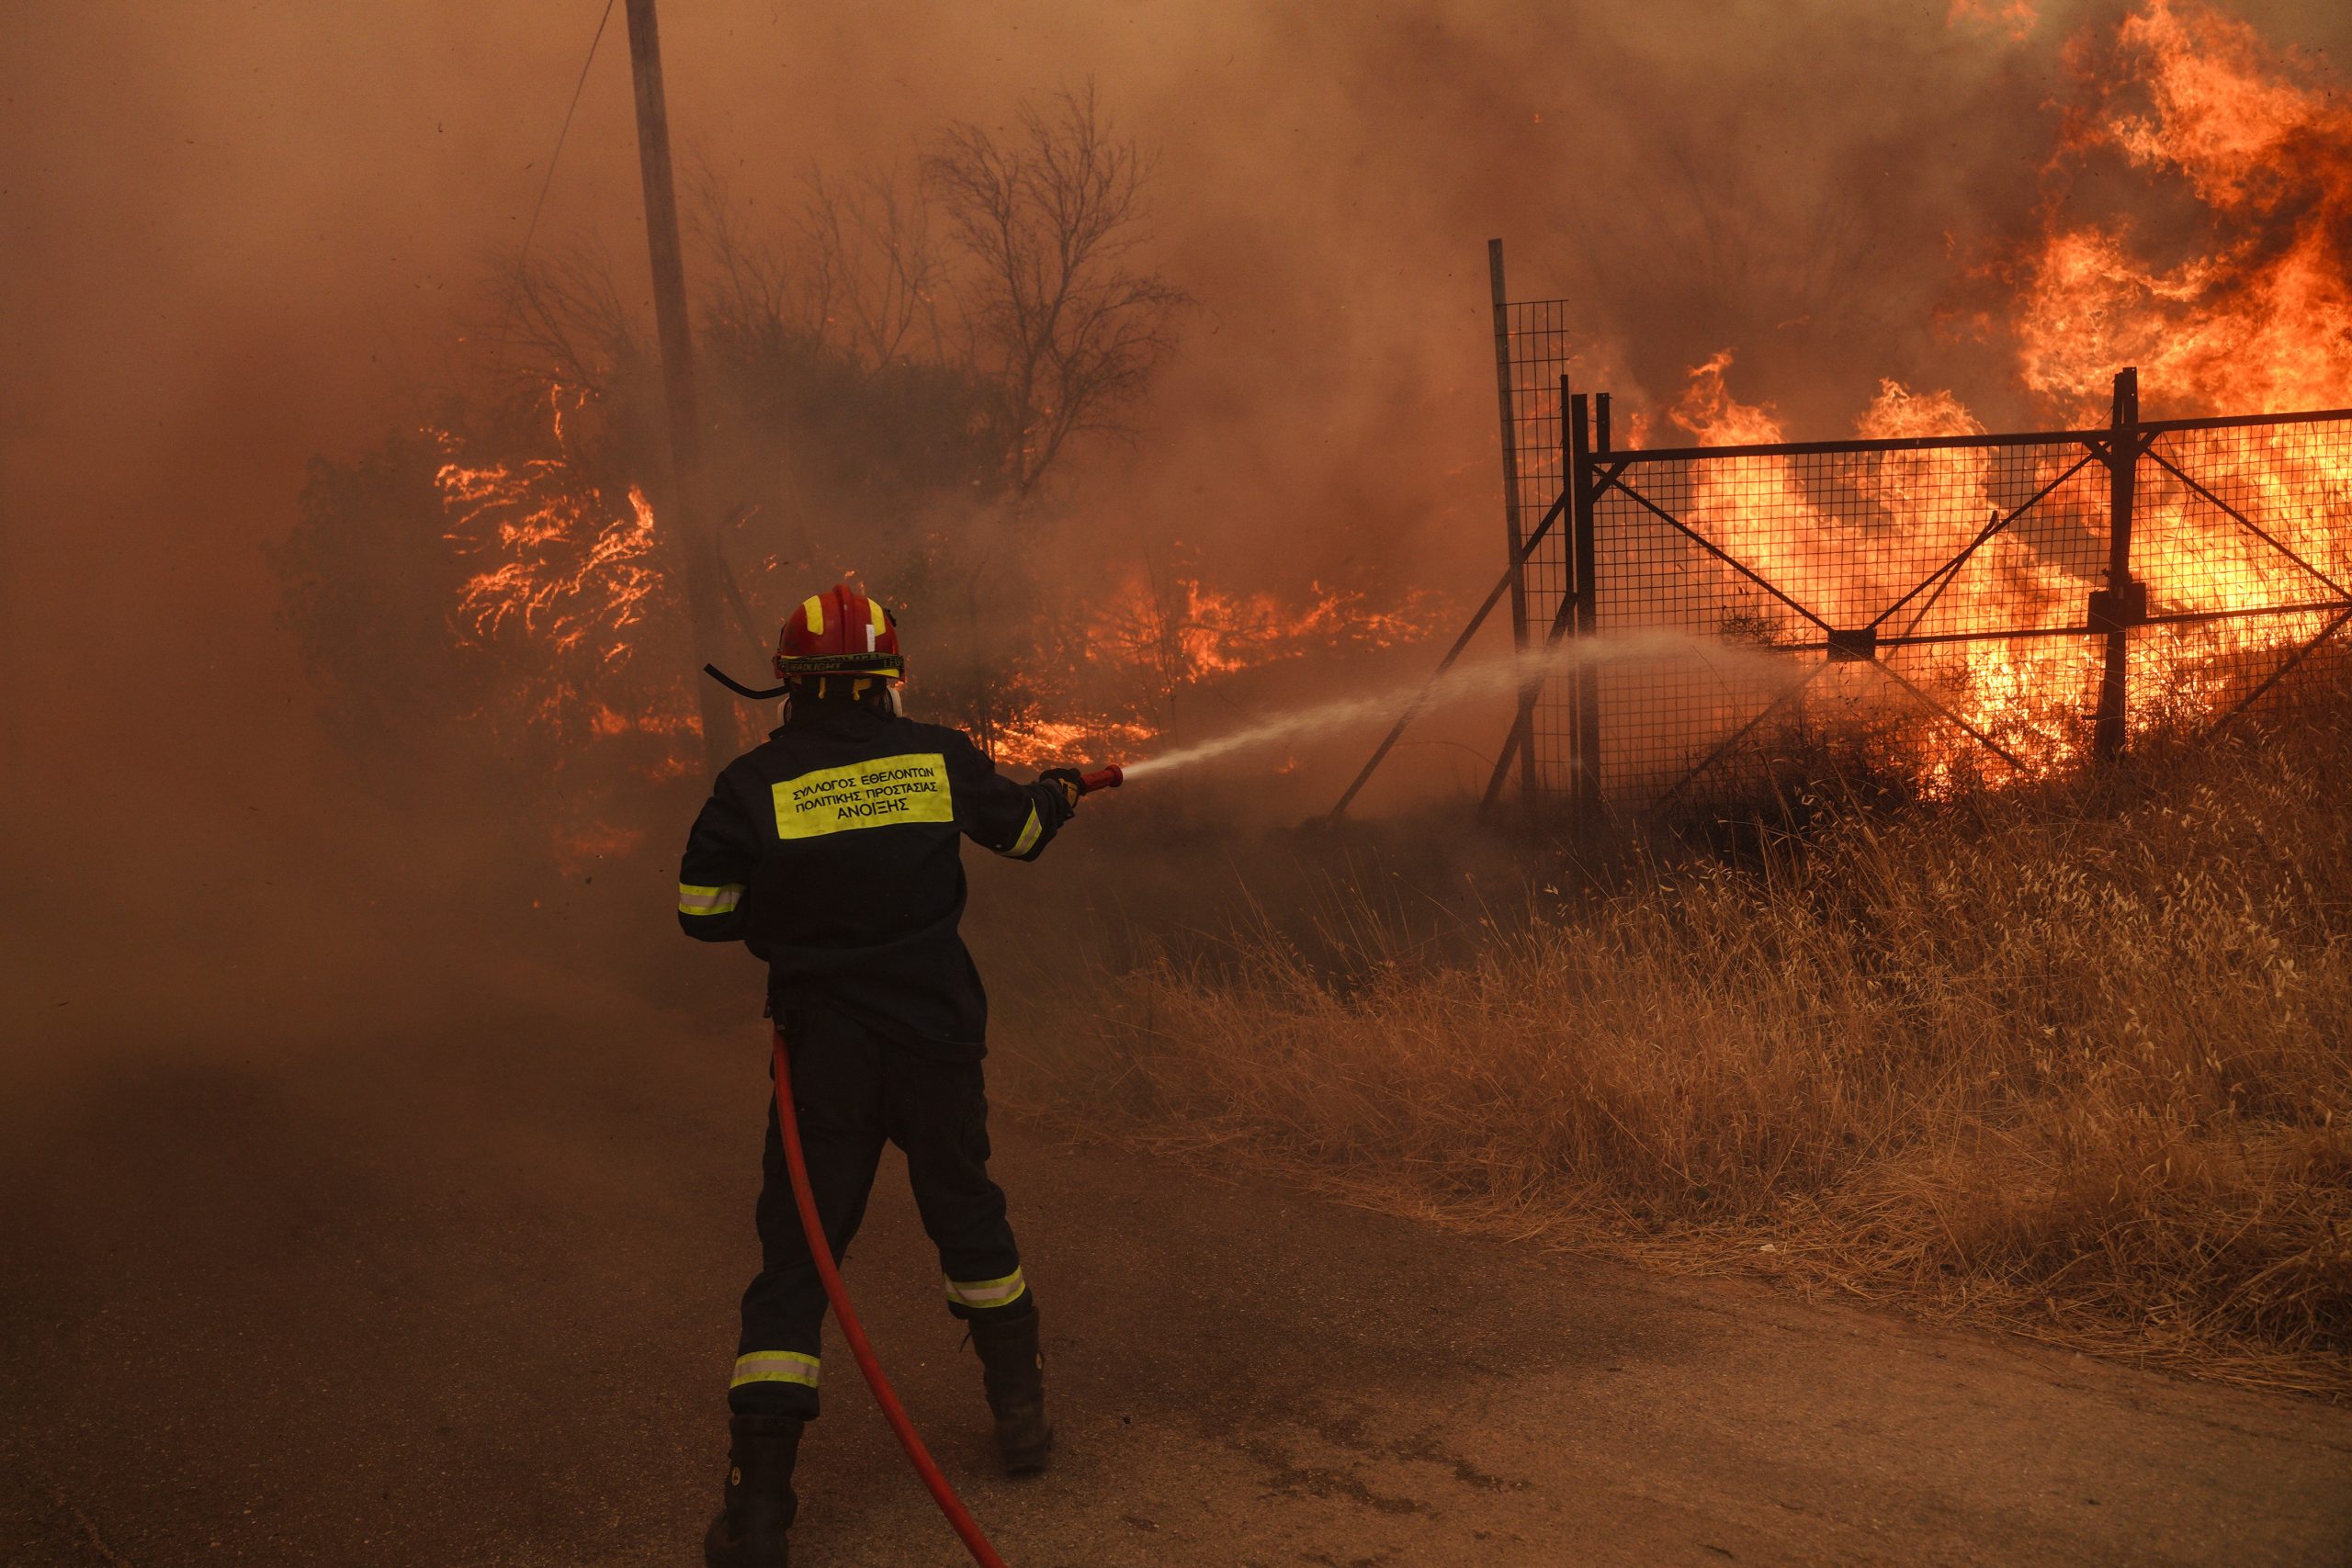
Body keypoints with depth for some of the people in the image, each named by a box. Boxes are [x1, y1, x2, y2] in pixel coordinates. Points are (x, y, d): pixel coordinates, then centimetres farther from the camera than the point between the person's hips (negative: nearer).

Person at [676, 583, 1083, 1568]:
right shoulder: (939, 757, -1)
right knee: (967, 1214, 22)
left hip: (824, 1049, -2)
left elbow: (703, 911, -6)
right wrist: (1065, 790, 39)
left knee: (795, 1253, 3)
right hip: (938, 1034, 2)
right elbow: (1020, 827, 17)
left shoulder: (754, 783, -8)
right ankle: (1021, 1412, 35)